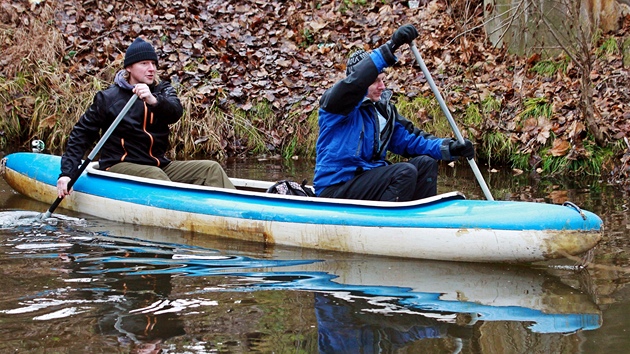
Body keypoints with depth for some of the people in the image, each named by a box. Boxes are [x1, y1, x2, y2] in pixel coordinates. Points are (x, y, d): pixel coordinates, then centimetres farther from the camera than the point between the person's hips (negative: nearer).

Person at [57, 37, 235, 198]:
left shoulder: (162, 90, 9)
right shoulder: (109, 98, 0)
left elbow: (175, 112, -14)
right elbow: (81, 134, 1)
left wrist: (153, 101, -37)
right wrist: (67, 173, -10)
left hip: (158, 164, 4)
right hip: (121, 166, -4)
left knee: (210, 169, -14)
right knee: (155, 175, -35)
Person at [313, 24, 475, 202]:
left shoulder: (384, 110, 14)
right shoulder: (336, 103, -10)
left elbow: (409, 139, 10)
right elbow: (356, 80, -31)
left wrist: (448, 148, -7)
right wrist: (391, 45, -39)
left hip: (366, 176, 8)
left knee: (425, 163, -1)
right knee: (405, 172, -23)